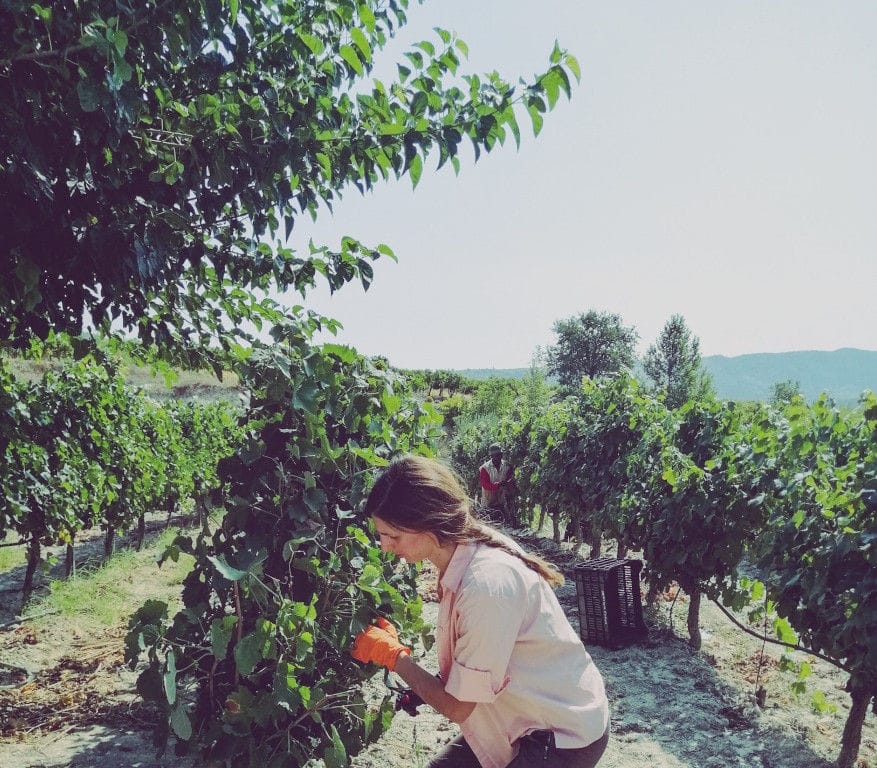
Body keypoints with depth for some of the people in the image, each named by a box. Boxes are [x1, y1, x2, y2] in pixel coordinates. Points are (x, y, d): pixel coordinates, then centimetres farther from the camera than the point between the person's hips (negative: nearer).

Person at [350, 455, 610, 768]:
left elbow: (459, 707, -20)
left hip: (566, 734, -8)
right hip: (528, 715, 8)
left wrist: (393, 655, -10)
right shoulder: (470, 547, -7)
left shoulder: (487, 585, -32)